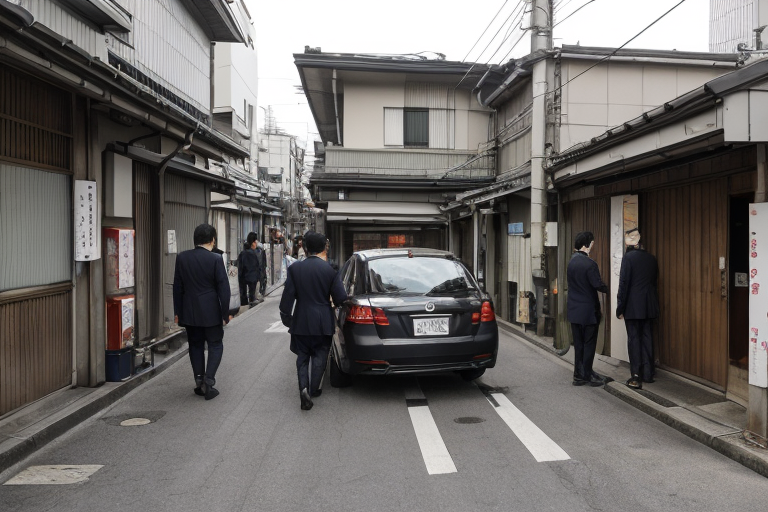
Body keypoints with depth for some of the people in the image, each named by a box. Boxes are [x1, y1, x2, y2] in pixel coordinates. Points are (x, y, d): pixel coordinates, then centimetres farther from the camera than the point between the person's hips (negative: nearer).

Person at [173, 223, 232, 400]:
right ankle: (208, 380, -2)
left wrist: (177, 311, 13)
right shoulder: (215, 259, -12)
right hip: (211, 312, -4)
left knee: (195, 345, 15)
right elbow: (223, 288, -11)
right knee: (215, 345, 8)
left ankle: (199, 381, 16)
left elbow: (177, 287, 5)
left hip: (189, 312, 4)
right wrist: (225, 313, -3)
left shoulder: (182, 258, -1)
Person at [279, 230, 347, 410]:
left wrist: (286, 319, 5)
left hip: (301, 321, 1)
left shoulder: (294, 268, -7)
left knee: (302, 356, 14)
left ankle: (303, 388, -4)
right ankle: (314, 390, 23)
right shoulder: (330, 269, -10)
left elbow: (287, 296, -6)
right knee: (319, 357, 16)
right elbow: (341, 298, -11)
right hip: (323, 322, -1)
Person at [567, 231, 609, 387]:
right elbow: (598, 285, -19)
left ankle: (579, 375, 19)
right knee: (589, 344, 5)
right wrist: (609, 288, 1)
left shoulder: (572, 261, 6)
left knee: (578, 344, 13)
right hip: (588, 311, -7)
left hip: (574, 310, 7)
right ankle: (587, 374, 12)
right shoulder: (589, 263, -19)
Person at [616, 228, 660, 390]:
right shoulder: (651, 258, 7)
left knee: (634, 339, -2)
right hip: (649, 305, 6)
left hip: (633, 306, -6)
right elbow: (654, 281, 13)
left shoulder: (628, 257, -11)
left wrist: (620, 308, -8)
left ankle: (636, 376, -2)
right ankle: (648, 373, 19)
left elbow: (624, 284, -12)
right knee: (646, 337, 13)